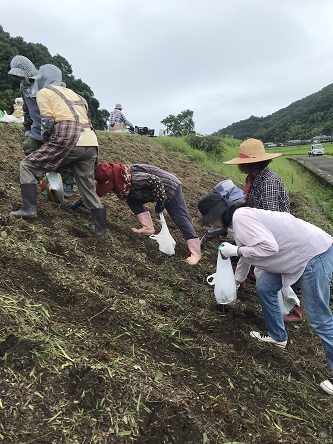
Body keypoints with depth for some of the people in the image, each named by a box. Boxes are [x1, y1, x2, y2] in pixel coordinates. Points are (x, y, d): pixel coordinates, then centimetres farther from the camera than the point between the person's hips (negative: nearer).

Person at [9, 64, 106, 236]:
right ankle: (100, 228, 19)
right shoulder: (72, 93, 33)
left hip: (68, 140, -6)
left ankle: (29, 208, 3)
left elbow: (47, 122, -1)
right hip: (90, 143, 6)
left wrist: (45, 142, 15)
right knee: (89, 188, 15)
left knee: (27, 166, 12)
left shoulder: (43, 92, 13)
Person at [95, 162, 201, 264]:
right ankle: (149, 228, 4)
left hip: (170, 187, -9)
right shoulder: (121, 177, -3)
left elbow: (155, 181, -32)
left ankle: (196, 253, -1)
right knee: (131, 199, 1)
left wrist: (160, 202, -24)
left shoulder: (132, 178, -31)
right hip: (160, 190, 9)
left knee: (181, 220, -8)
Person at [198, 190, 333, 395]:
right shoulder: (237, 219, 10)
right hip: (294, 254, 10)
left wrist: (235, 250, -17)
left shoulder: (241, 217, -21)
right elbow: (247, 252, 26)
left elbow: (269, 247, -30)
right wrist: (236, 281, 39)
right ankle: (277, 336, 35)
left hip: (314, 253, -10)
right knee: (264, 289, 17)